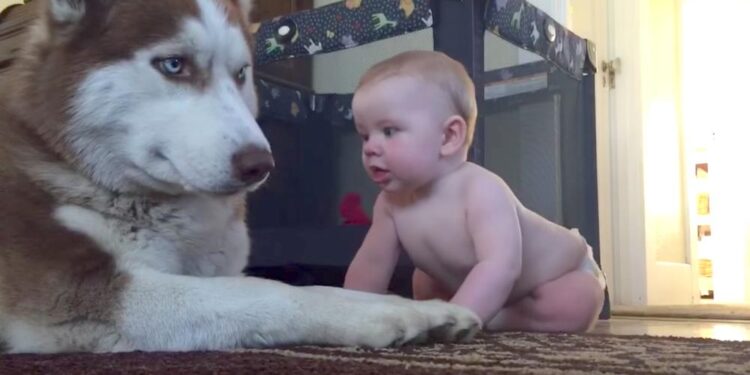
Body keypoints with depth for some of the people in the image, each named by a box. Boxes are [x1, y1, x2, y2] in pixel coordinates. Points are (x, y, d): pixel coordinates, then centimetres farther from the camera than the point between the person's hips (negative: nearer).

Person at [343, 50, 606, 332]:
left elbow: (500, 267, -54)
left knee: (569, 308, -33)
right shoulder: (391, 201, -18)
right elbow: (370, 264, -9)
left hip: (566, 272, -6)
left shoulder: (481, 190, -41)